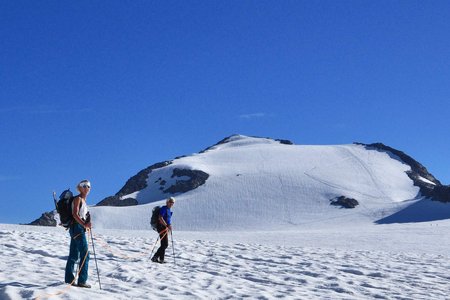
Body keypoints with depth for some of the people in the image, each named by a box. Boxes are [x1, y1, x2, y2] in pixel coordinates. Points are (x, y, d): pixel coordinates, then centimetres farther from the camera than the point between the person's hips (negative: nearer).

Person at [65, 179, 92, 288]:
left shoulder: (83, 200, 20)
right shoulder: (78, 198, -8)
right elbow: (75, 214, -19)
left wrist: (87, 225, 12)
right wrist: (84, 224, -27)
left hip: (80, 228, 10)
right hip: (77, 227, -10)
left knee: (74, 255, 12)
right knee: (85, 254, -10)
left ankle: (69, 279, 18)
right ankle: (82, 281, -10)